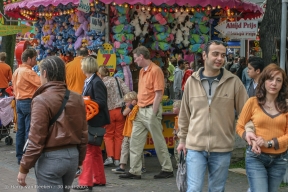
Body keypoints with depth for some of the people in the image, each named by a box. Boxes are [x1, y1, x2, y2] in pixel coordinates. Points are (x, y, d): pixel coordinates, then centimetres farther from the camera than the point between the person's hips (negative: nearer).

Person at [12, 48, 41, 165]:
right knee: (29, 131, -5)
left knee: (20, 130, 10)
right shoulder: (28, 72, -15)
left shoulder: (17, 71, 12)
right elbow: (42, 84, -20)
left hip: (19, 102, 9)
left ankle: (20, 157, 15)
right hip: (29, 102, -9)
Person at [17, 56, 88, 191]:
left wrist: (24, 168, -8)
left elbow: (36, 139, -16)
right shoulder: (77, 99, 4)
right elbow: (83, 134, 8)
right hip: (72, 155, 7)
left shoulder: (42, 100, -15)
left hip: (50, 158, -6)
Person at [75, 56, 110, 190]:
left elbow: (101, 102, -22)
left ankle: (86, 182, -2)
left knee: (88, 150, -7)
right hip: (90, 120, 10)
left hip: (95, 121, -10)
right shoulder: (88, 81, 11)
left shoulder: (97, 82, -17)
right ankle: (99, 179, 24)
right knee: (95, 150, 15)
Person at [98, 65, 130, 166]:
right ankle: (117, 159, 8)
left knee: (108, 135, 13)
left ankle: (110, 157, -1)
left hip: (109, 112, -2)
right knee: (119, 135, 8)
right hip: (120, 110, 2)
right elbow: (127, 92, -3)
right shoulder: (117, 80, 4)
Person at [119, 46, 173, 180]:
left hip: (151, 110, -9)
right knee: (135, 141, 5)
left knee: (158, 141, 1)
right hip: (140, 110, 9)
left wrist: (153, 114, -18)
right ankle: (135, 171, 9)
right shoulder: (142, 71, 14)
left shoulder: (155, 70, -13)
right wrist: (136, 108, 17)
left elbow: (158, 94, -16)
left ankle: (167, 169, 12)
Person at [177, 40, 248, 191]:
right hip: (195, 146, 0)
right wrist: (182, 139, 14)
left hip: (222, 149, 0)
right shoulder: (192, 81, 2)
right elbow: (185, 114, 10)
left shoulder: (233, 82, -3)